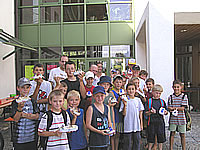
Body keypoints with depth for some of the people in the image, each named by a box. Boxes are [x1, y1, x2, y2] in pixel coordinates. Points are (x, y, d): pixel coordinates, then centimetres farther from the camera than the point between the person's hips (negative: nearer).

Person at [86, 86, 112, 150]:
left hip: (105, 138, 5)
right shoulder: (91, 108, -10)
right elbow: (88, 125, -11)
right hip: (95, 139, -5)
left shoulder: (107, 107, 8)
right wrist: (99, 131, -20)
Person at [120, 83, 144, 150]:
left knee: (137, 141, 11)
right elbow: (124, 114, -8)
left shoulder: (138, 100, 4)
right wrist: (125, 105, -21)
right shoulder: (125, 100, -5)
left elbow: (140, 113, 9)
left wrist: (141, 123, 8)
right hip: (128, 125, -3)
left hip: (137, 125, 3)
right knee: (127, 142, 5)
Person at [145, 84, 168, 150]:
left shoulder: (162, 101, 8)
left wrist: (165, 112, -8)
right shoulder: (149, 101, 0)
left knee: (161, 136, 7)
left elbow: (166, 112, 14)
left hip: (160, 121, 2)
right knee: (151, 137, 6)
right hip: (151, 121, -2)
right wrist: (150, 112, -20)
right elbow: (146, 113, 0)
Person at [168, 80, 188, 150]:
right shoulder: (170, 97, 2)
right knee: (172, 133, 8)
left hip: (181, 118, -1)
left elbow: (182, 108, -9)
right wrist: (174, 109, -24)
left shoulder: (184, 96, -2)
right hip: (173, 118, 1)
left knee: (182, 134, 9)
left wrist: (173, 108, -18)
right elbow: (169, 107, -4)